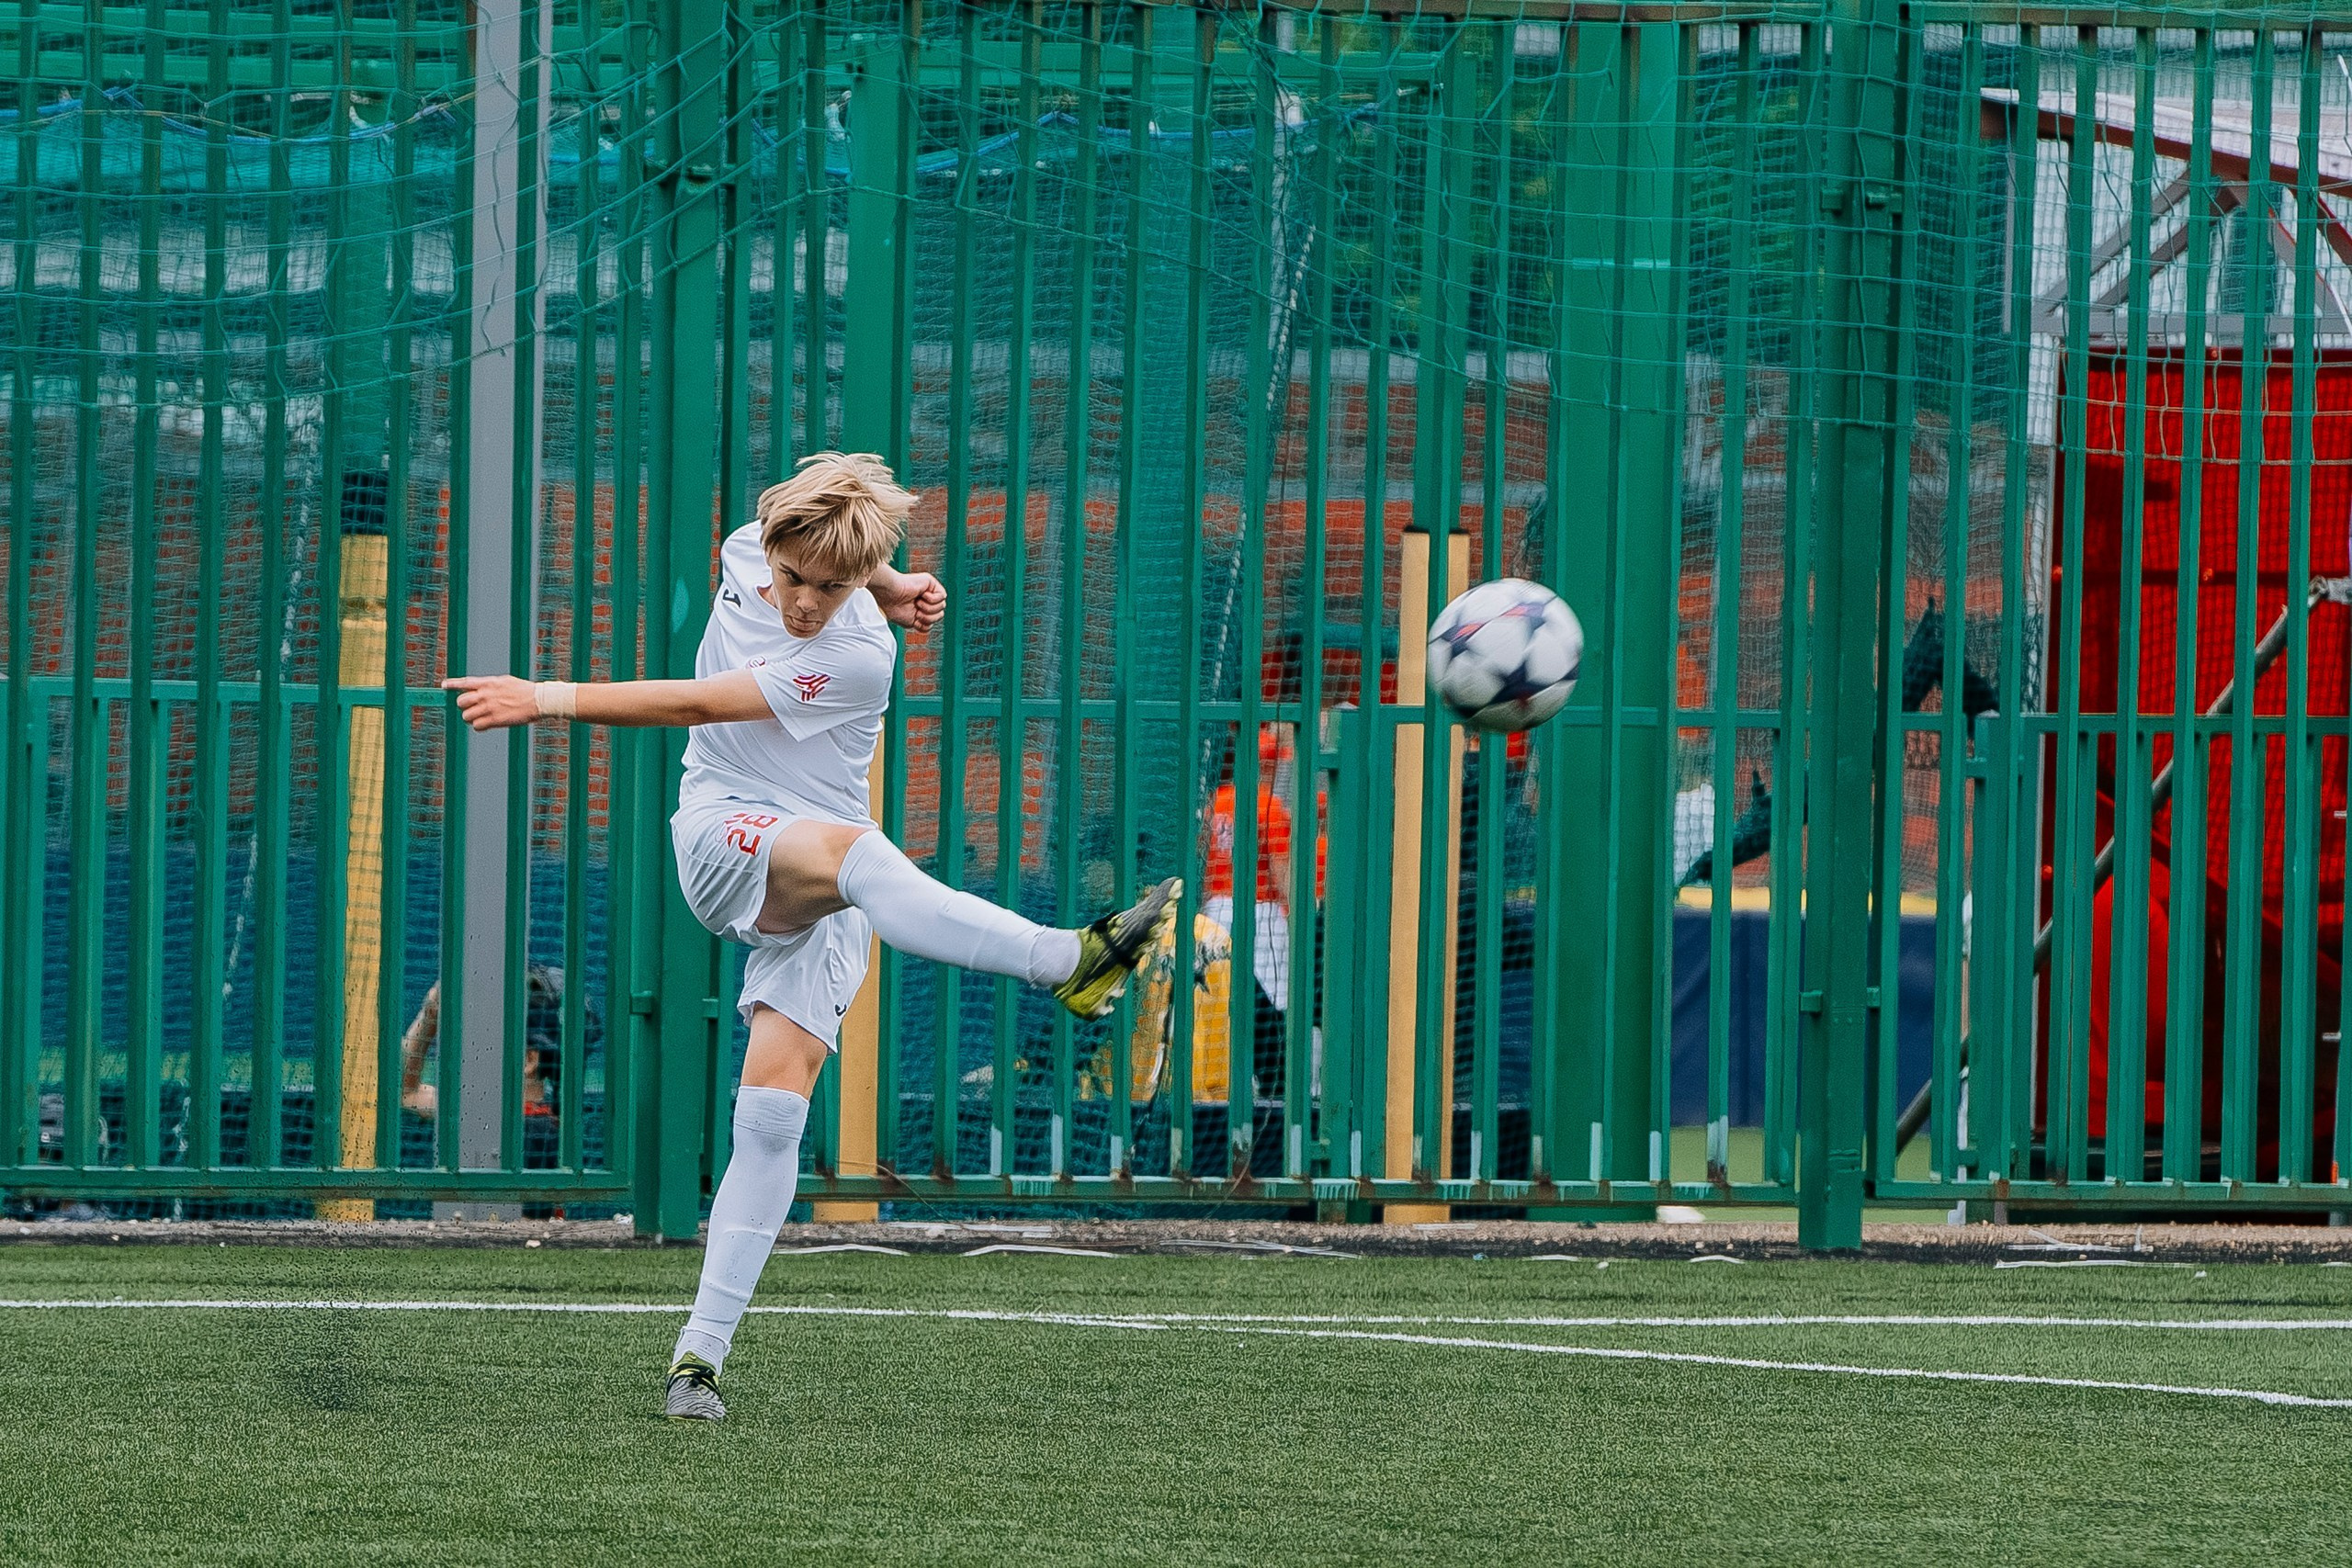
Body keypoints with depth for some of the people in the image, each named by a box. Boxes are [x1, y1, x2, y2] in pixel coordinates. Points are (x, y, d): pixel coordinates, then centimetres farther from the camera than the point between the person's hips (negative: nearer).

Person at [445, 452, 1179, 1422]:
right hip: (722, 838, 2)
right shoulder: (750, 549, -3)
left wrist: (547, 701, -21)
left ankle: (701, 1352, -12)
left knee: (773, 1107, -17)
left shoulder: (859, 661, -19)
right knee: (849, 849, -35)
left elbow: (697, 705, -22)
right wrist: (885, 587, 5)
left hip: (820, 903, -2)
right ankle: (1067, 962, -49)